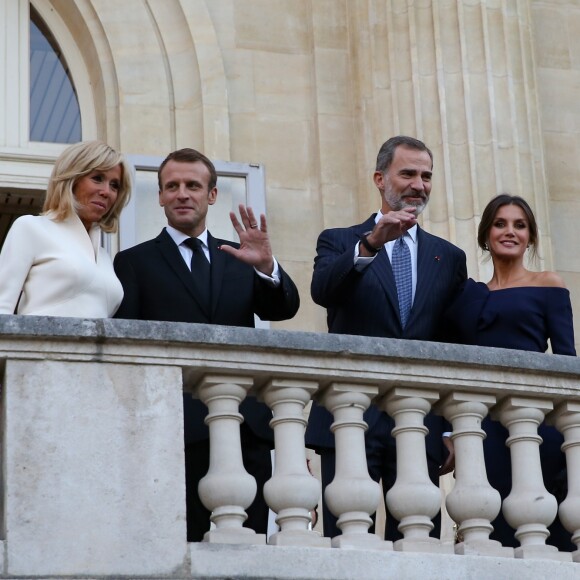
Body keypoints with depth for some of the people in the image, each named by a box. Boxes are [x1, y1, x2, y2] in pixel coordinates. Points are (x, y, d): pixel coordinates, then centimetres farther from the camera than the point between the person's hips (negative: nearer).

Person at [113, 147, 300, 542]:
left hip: (248, 424, 3)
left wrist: (266, 266, -17)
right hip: (179, 427, -3)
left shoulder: (239, 259, 18)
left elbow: (284, 309, 4)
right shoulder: (135, 262, 10)